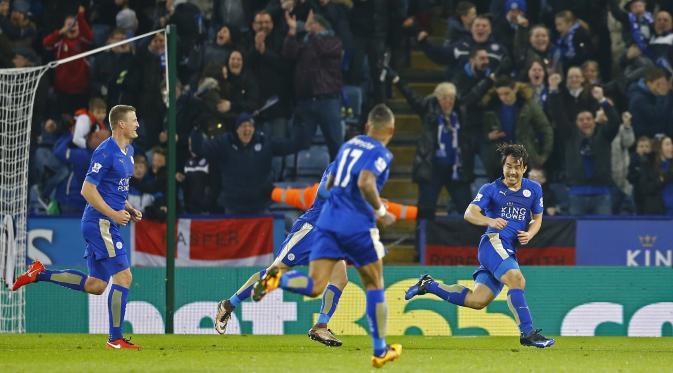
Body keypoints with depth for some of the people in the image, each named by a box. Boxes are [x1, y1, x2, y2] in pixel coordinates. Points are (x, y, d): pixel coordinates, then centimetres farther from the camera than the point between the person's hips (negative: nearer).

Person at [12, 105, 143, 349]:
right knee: (123, 277, -10)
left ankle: (40, 274, 16)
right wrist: (113, 214, -19)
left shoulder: (128, 151, 15)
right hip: (100, 223, -10)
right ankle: (115, 339, -5)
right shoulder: (105, 152, -16)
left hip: (105, 224, 10)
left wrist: (129, 209, 12)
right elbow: (87, 190, -18)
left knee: (95, 286, 10)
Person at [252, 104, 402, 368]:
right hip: (357, 225, -5)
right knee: (374, 285, 13)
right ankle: (380, 351, 19)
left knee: (315, 287, -4)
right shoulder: (380, 153, -5)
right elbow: (365, 182, -23)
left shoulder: (349, 145, 18)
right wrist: (381, 211, -10)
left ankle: (277, 280, -34)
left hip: (329, 220, 5)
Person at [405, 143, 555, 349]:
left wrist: (529, 234, 2)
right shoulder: (491, 189, 2)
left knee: (477, 300, -2)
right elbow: (470, 213, -10)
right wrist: (490, 221, -31)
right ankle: (528, 333, -32)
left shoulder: (534, 189, 16)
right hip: (494, 241, -6)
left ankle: (429, 285, 16)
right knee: (517, 279, -30)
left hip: (510, 251, 6)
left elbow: (537, 218, 25)